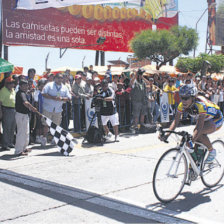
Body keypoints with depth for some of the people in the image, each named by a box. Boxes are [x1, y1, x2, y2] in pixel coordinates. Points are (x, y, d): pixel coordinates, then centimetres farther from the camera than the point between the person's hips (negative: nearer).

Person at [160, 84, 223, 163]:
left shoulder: (201, 104, -39)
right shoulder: (182, 105, -21)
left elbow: (200, 126, -45)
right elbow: (175, 121, -18)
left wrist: (192, 140, -56)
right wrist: (166, 135, -31)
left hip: (216, 120, -6)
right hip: (203, 119, 6)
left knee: (198, 133, -30)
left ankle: (212, 151, -7)